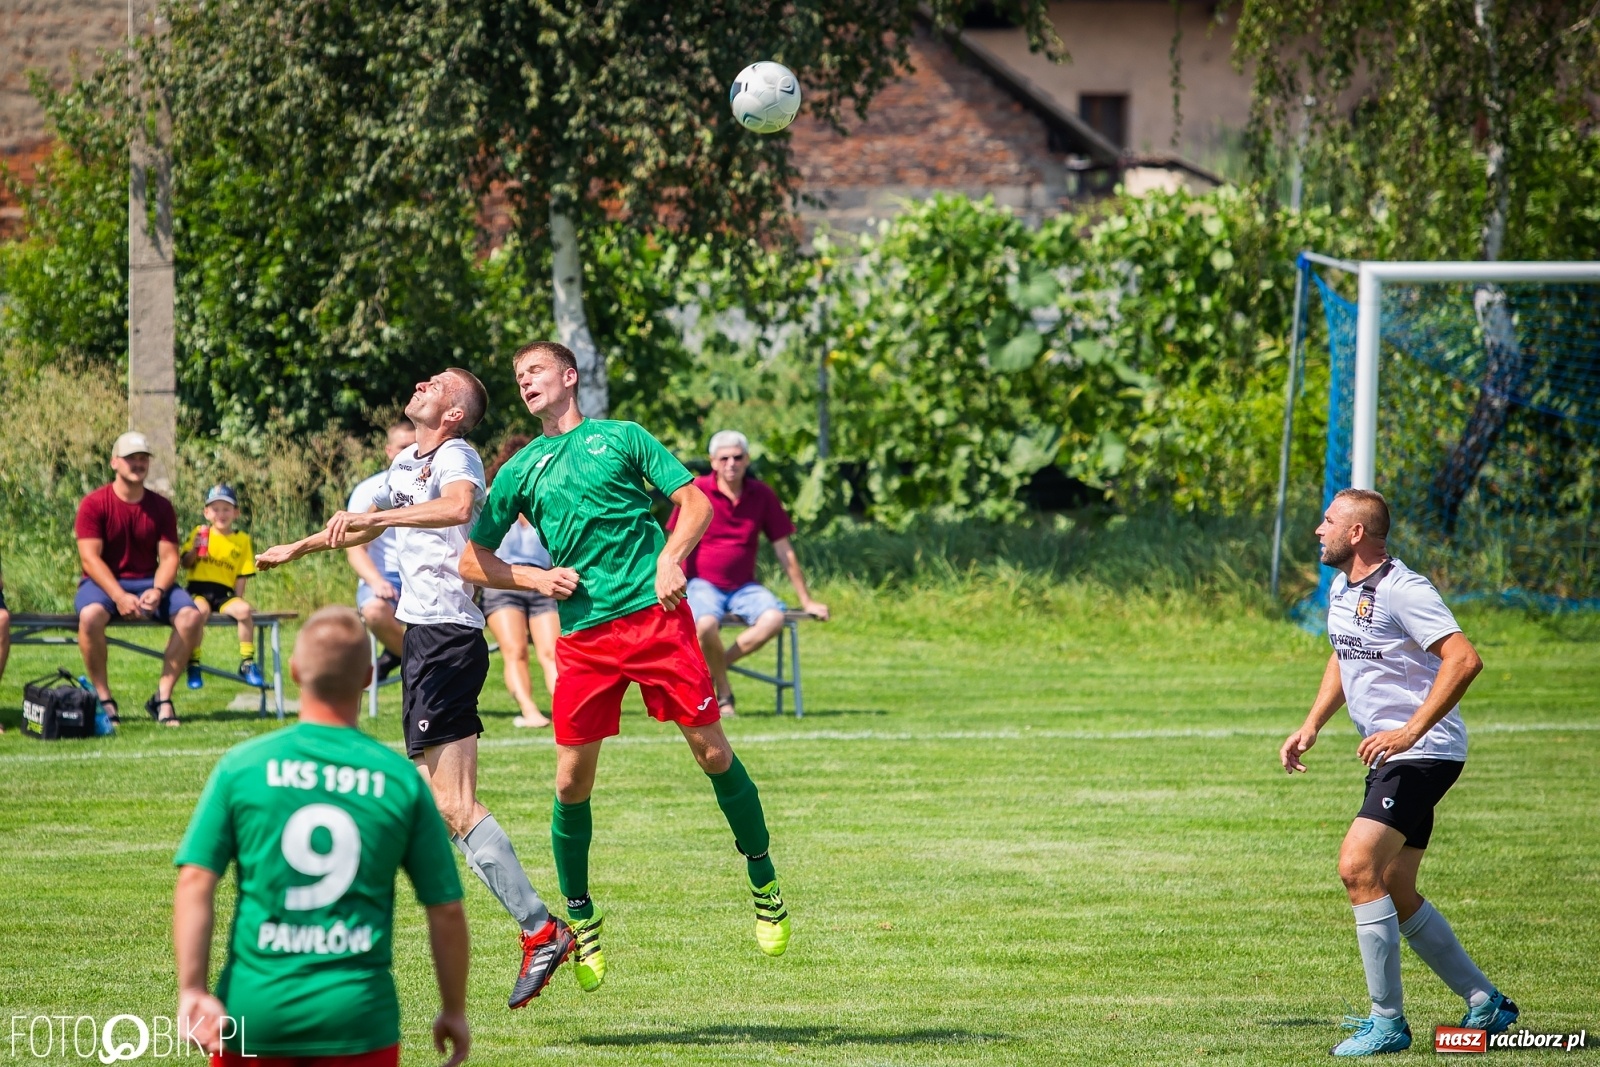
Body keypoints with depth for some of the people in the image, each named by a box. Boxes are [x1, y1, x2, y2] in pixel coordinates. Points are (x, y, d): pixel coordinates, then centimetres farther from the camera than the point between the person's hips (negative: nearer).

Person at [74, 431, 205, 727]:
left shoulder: (161, 507, 5)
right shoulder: (94, 504, -6)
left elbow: (168, 557, -1)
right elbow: (90, 558, -13)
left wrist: (157, 591, -23)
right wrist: (119, 597, -27)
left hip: (149, 582, 3)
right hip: (103, 583, -3)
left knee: (192, 616, -24)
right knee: (91, 614, -38)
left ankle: (162, 697, -15)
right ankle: (103, 699, -25)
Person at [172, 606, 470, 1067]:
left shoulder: (241, 765, -1)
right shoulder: (401, 780, 0)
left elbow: (195, 880, -8)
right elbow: (446, 909, 3)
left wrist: (191, 990, -8)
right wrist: (454, 1011, 15)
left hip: (254, 1009, 1)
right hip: (358, 1016, -1)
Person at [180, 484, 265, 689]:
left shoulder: (242, 540, 9)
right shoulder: (199, 533, 8)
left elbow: (242, 576, 7)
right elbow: (186, 563, 2)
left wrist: (238, 600, -5)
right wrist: (194, 549, -17)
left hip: (224, 594, 2)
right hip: (198, 589, -2)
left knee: (244, 610, -27)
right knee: (201, 609, -34)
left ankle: (247, 663, -11)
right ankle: (193, 664, -23)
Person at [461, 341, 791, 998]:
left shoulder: (620, 438, 10)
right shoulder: (523, 469, 15)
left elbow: (695, 503, 7)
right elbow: (472, 560, 16)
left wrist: (670, 557, -11)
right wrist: (535, 579, 0)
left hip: (654, 614, -2)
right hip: (582, 633, 2)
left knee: (712, 752, -5)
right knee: (572, 782, -2)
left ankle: (765, 885, 11)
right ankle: (579, 919, 15)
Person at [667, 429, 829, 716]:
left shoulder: (762, 495, 4)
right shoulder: (696, 491, -5)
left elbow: (784, 551, 9)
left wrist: (806, 601, 10)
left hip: (744, 586, 3)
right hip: (703, 583, -3)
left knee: (774, 618, -29)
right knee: (706, 624, -36)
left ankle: (716, 667, -10)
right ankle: (723, 693, -12)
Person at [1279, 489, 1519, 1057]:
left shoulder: (1402, 590, -18)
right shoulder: (1342, 589, 12)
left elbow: (1464, 659, -26)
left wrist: (1411, 730, -30)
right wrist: (1312, 725, 18)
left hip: (1423, 753, -10)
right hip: (1391, 758, 10)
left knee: (1358, 866, -20)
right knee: (1396, 897, 10)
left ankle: (1387, 1022, -14)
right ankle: (1486, 1004, 21)